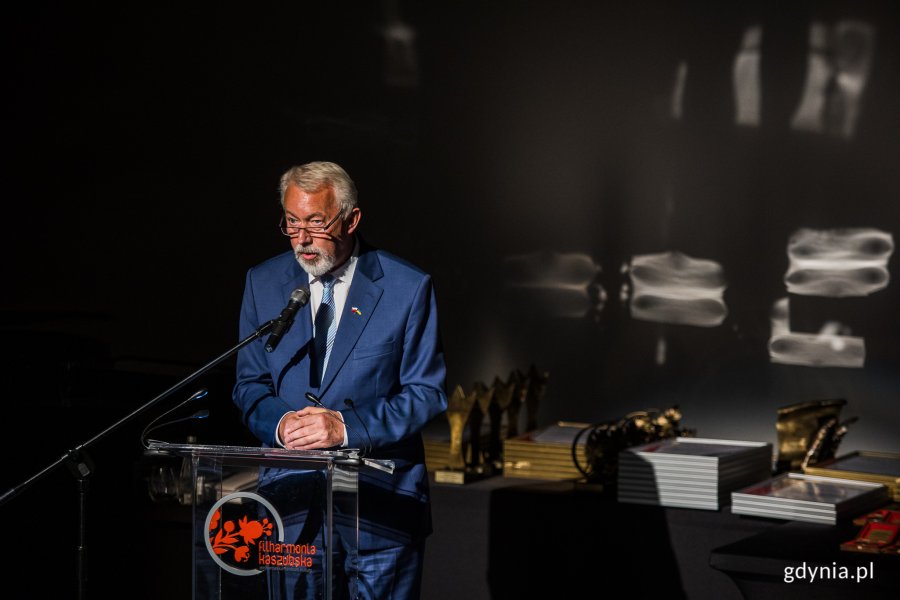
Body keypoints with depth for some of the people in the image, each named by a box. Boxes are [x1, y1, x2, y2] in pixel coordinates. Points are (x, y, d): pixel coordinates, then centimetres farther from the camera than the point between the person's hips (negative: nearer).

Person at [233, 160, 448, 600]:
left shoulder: (408, 288, -6)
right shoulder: (264, 283, 5)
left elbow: (428, 392, -6)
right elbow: (250, 385, 8)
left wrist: (347, 427, -19)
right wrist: (279, 423, -15)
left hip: (380, 508, -2)